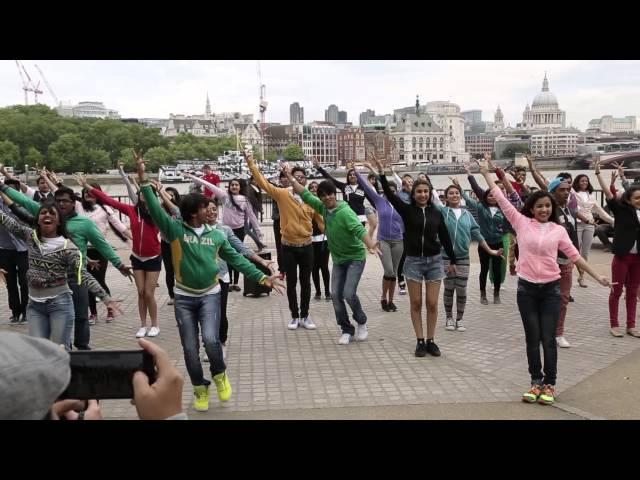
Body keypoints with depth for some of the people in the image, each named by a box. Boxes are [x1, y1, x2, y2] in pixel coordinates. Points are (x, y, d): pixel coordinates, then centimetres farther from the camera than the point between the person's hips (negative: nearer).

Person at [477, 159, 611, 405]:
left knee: (548, 339, 3)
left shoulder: (558, 230, 3)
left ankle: (549, 384, 16)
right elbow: (502, 199, 0)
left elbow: (574, 255, 6)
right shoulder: (522, 222, 0)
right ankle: (535, 382, 21)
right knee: (532, 338, 8)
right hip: (526, 288, 0)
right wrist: (486, 174, 1)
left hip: (550, 288, 0)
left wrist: (597, 276, 4)